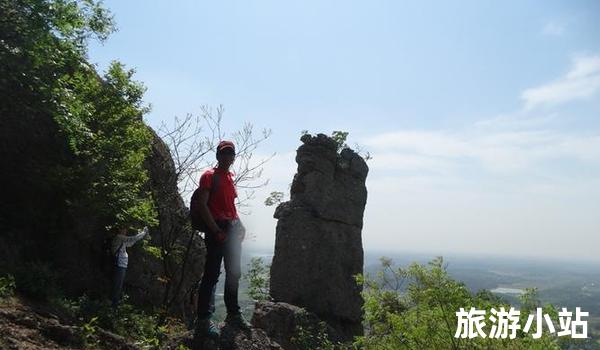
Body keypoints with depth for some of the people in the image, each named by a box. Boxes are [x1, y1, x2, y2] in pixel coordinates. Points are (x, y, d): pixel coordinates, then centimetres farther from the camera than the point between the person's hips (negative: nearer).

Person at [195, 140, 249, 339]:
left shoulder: (229, 178, 19)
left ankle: (233, 314, 27)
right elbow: (202, 205, -13)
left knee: (234, 273, 14)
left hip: (232, 230, 8)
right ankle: (203, 321, -3)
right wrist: (216, 231, -19)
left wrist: (239, 225, 12)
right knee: (212, 275, -8)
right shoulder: (209, 176, -4)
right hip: (217, 230, -8)